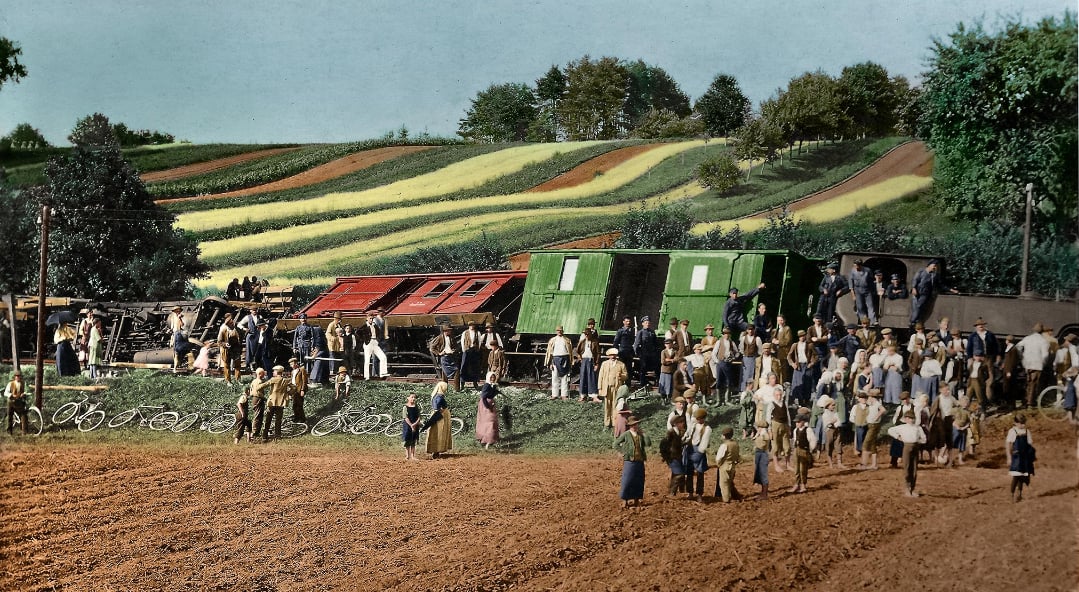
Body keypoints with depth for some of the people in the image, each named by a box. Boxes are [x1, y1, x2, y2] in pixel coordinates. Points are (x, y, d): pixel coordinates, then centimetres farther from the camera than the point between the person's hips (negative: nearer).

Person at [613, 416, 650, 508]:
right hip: (629, 461, -4)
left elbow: (648, 443, -6)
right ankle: (624, 501, 5)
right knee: (627, 481, -4)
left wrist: (642, 434, -6)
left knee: (639, 482, 8)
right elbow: (616, 444, 0)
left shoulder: (641, 435, 8)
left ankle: (636, 500, 19)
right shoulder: (626, 435, -3)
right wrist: (624, 451, -7)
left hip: (640, 462, 4)